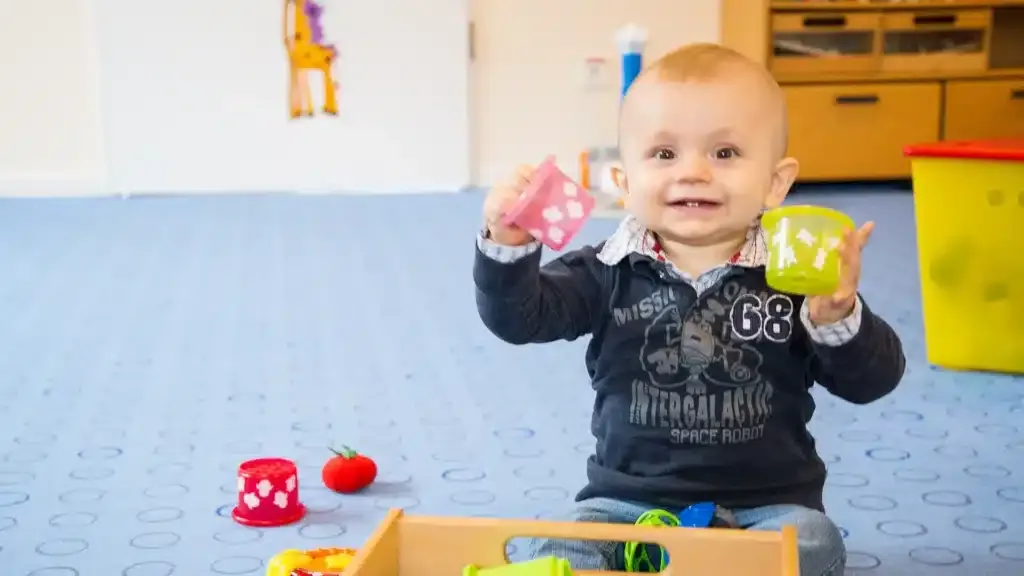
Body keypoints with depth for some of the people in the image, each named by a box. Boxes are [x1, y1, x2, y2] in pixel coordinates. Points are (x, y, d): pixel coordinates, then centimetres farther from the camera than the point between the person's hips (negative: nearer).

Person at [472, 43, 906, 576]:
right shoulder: (608, 274, -3)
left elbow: (873, 381, -7)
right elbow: (519, 317, -11)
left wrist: (838, 319, -28)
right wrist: (509, 246, -31)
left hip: (766, 504, 0)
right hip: (628, 500, 0)